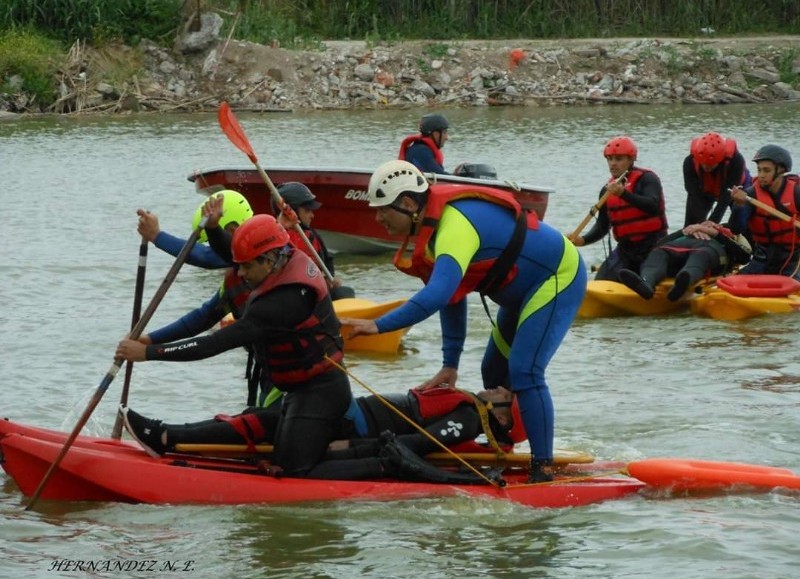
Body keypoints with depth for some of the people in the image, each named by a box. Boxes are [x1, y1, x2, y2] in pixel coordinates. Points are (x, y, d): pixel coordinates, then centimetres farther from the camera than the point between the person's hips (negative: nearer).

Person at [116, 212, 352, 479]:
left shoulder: (283, 301, -29)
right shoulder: (290, 259, -1)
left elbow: (218, 343, -29)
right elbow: (227, 249, 16)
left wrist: (148, 352, -27)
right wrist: (213, 227, -8)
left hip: (319, 394, -10)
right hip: (300, 390, 10)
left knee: (294, 475, -13)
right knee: (282, 466, 13)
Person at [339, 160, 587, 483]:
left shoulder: (455, 226, -32)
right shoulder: (435, 224, 0)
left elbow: (437, 295, -46)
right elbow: (452, 297, 7)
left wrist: (379, 326, -44)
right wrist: (450, 365, 5)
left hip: (558, 278, -11)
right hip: (528, 286, 11)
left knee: (524, 372, -20)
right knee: (495, 372, 16)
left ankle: (544, 469, -18)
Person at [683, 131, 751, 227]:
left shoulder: (736, 161, -42)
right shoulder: (690, 162, -38)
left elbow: (725, 197, -42)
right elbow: (695, 197, -38)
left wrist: (712, 222, -49)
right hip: (704, 190, 1)